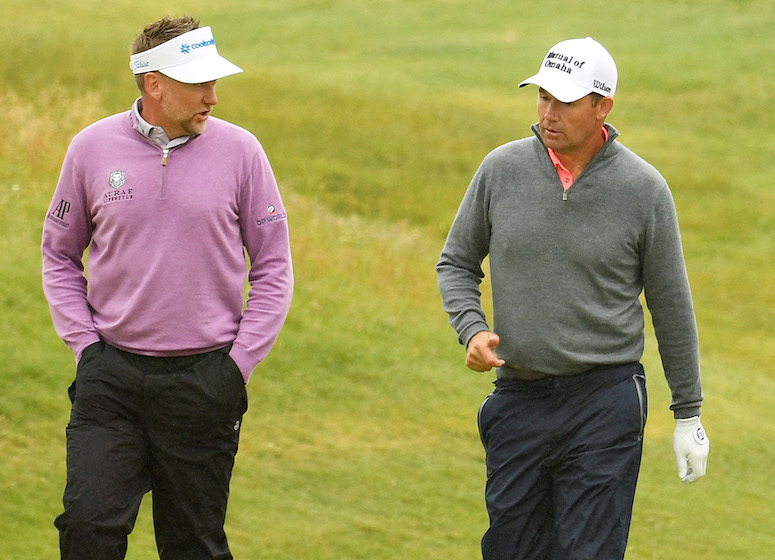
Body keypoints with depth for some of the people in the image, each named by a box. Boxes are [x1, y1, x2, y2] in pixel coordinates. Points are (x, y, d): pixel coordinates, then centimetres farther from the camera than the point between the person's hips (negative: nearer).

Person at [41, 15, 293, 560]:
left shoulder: (240, 151, -1)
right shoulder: (94, 148, 1)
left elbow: (273, 268, 5)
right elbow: (59, 254, 13)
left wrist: (239, 363, -2)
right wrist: (85, 343, 2)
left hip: (205, 381, 0)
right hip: (110, 376, 0)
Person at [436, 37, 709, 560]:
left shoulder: (644, 188, -4)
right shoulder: (502, 169, 2)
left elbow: (671, 305, 2)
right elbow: (457, 263, 13)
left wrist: (689, 414, 5)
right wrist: (473, 330, -7)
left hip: (606, 404, -3)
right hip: (517, 398, 3)